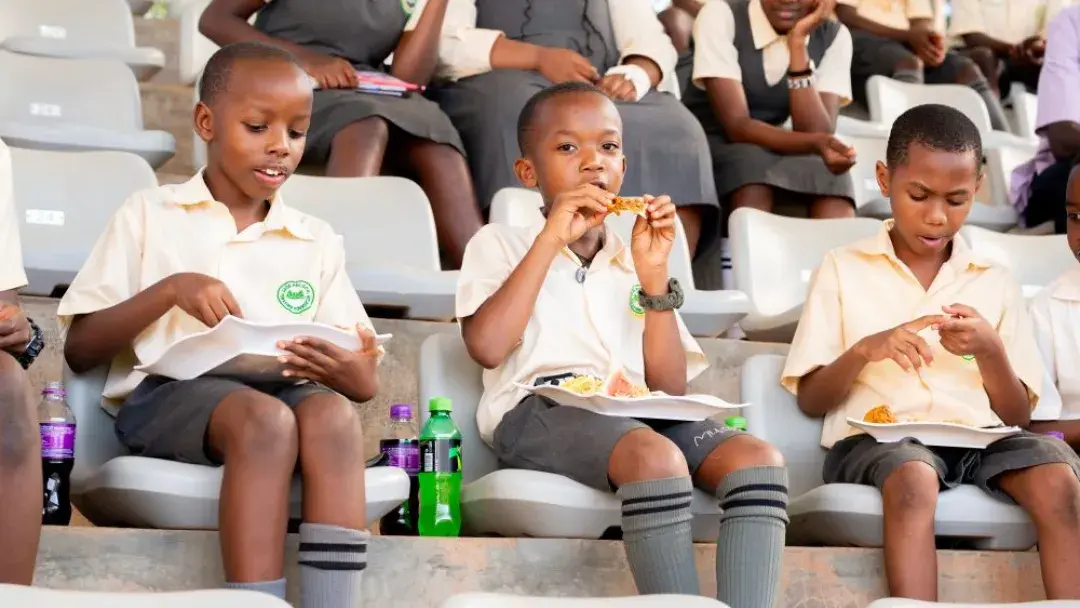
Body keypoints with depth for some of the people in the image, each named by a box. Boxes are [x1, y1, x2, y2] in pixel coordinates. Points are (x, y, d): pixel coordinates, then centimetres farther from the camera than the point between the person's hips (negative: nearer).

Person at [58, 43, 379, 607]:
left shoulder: (317, 241, 19)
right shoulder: (148, 215, 11)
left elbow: (365, 385, 16)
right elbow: (79, 351, 4)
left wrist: (345, 371, -10)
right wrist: (169, 289, -11)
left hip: (282, 392, 3)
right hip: (168, 392, -3)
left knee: (333, 414, -33)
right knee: (265, 419, -36)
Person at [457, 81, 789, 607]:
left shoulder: (633, 261, 25)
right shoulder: (499, 243, 15)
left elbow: (670, 388, 12)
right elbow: (487, 347, -8)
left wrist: (653, 276, 3)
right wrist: (551, 238, -5)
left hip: (639, 415, 5)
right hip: (538, 411, -5)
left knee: (759, 460, -24)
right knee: (656, 457, -37)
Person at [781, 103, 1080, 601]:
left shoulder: (995, 283, 17)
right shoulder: (842, 269, 10)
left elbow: (1018, 416, 13)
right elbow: (810, 401, 7)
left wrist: (990, 351, -6)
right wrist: (864, 350, -11)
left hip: (979, 438, 3)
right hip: (875, 437, -2)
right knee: (913, 477, -38)